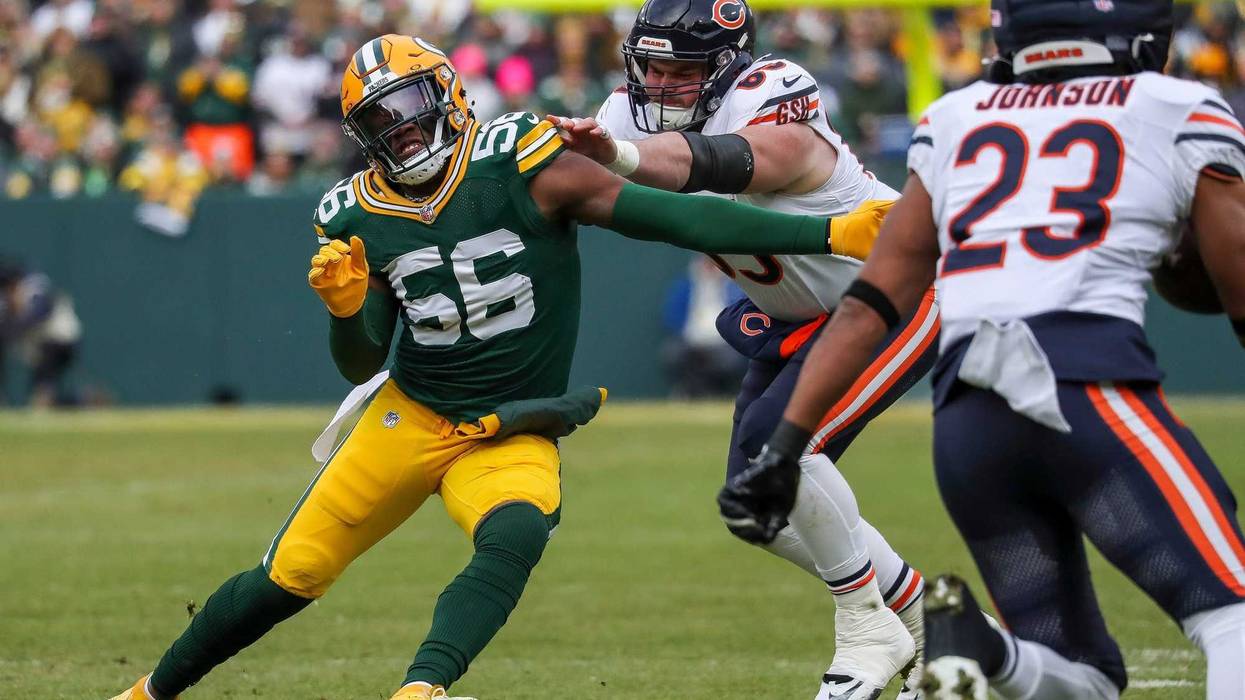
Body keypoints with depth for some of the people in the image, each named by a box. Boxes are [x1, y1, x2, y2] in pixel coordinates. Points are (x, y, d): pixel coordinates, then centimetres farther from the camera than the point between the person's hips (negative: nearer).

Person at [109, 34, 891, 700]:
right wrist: (346, 306, -22)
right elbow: (361, 366, 3)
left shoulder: (520, 165, -15)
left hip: (513, 436, -2)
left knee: (515, 538, -34)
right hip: (408, 420, 2)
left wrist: (828, 233, -26)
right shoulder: (359, 219, -3)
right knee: (284, 580, 5)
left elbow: (670, 216, -19)